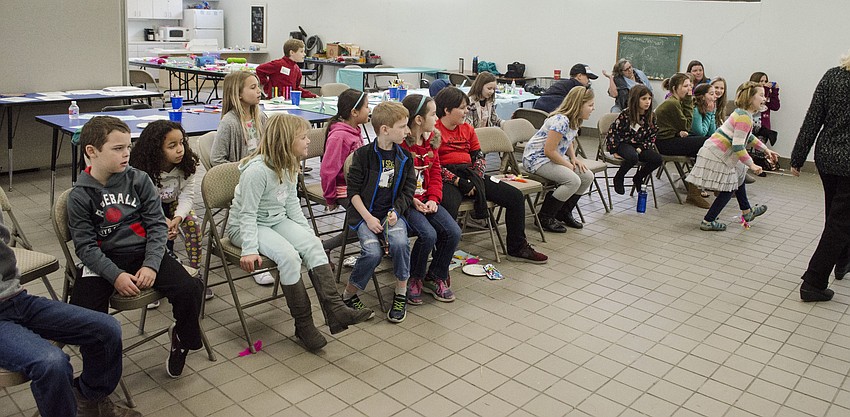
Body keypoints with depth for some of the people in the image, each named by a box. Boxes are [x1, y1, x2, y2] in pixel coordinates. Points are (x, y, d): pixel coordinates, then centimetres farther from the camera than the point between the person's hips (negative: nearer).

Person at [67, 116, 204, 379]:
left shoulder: (138, 180, 3)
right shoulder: (80, 195, -1)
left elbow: (157, 225, 0)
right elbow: (85, 246, -5)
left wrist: (151, 265, -13)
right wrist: (115, 275, -19)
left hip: (143, 252, 1)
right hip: (103, 260, -1)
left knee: (189, 290, -20)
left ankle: (182, 338, 12)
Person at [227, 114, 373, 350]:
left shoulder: (290, 166, 2)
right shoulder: (257, 170, -23)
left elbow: (292, 205, 11)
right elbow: (247, 214, -21)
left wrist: (308, 233, 3)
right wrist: (250, 249, -29)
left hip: (278, 220, 7)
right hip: (244, 227, -7)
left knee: (313, 244, -19)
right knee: (288, 255, -30)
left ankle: (334, 309, -26)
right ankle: (303, 324, -19)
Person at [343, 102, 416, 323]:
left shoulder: (404, 158, 7)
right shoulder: (363, 154, -3)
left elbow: (408, 191, 9)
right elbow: (353, 190, -3)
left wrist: (396, 211, -9)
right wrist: (368, 218, -13)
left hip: (392, 212, 3)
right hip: (365, 214, -2)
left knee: (399, 242, -29)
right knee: (373, 252, -27)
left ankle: (401, 294, -10)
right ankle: (349, 294, -2)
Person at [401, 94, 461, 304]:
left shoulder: (431, 139, 9)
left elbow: (435, 173, 12)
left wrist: (433, 199, -3)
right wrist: (412, 201, -17)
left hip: (426, 201, 7)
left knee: (453, 232, -10)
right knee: (428, 234, -26)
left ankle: (436, 277, 11)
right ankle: (414, 279, 0)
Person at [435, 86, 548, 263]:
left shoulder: (467, 129, 18)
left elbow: (479, 155, 15)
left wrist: (476, 178, -6)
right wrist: (458, 181, -20)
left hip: (471, 175, 7)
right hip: (447, 178, -7)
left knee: (515, 196, 0)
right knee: (449, 206, -42)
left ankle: (517, 248, 12)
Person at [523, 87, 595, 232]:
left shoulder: (574, 120, 5)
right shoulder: (561, 120, -26)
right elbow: (549, 151, -27)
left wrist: (574, 158, 3)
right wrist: (568, 165, -15)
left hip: (554, 158, 10)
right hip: (537, 158, -10)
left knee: (587, 177, -1)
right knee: (573, 181, -26)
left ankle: (564, 213, 15)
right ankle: (545, 217, -11)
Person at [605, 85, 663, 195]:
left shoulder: (651, 117, 1)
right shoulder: (626, 114, -13)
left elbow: (652, 135, 5)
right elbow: (613, 131, -10)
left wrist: (641, 148, -11)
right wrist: (615, 151, -11)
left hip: (639, 145, 5)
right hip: (623, 143, -5)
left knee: (658, 160, -17)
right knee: (633, 157, -38)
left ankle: (638, 178, 12)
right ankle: (618, 178, -7)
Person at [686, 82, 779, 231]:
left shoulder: (743, 113, 12)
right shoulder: (744, 117, -20)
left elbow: (748, 137, 28)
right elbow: (738, 146, -24)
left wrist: (766, 149, 25)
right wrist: (751, 164, -15)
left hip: (715, 151, 11)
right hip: (716, 156, -11)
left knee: (739, 176, 26)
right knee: (728, 190, 1)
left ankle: (747, 212, 42)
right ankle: (707, 221, 6)